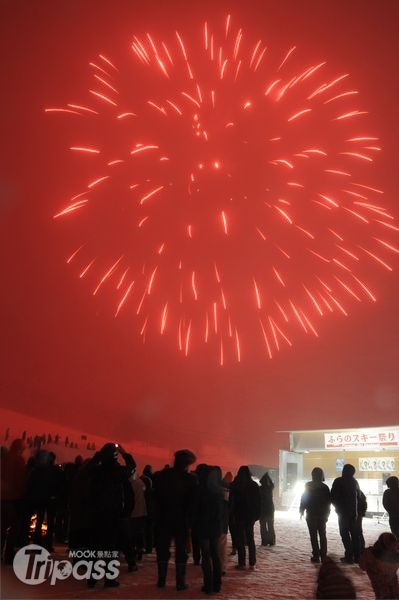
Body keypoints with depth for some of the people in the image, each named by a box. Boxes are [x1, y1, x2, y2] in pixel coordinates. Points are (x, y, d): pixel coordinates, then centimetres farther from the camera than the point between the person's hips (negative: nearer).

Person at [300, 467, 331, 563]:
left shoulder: (308, 486, -7)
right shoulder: (325, 487, 1)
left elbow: (304, 499, -7)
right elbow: (329, 501, 5)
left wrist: (302, 510, 3)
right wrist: (327, 513, 14)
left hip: (311, 514, -3)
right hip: (322, 514, 3)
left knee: (313, 535, 0)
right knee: (322, 534, 12)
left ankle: (316, 556, -4)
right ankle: (323, 556, 9)